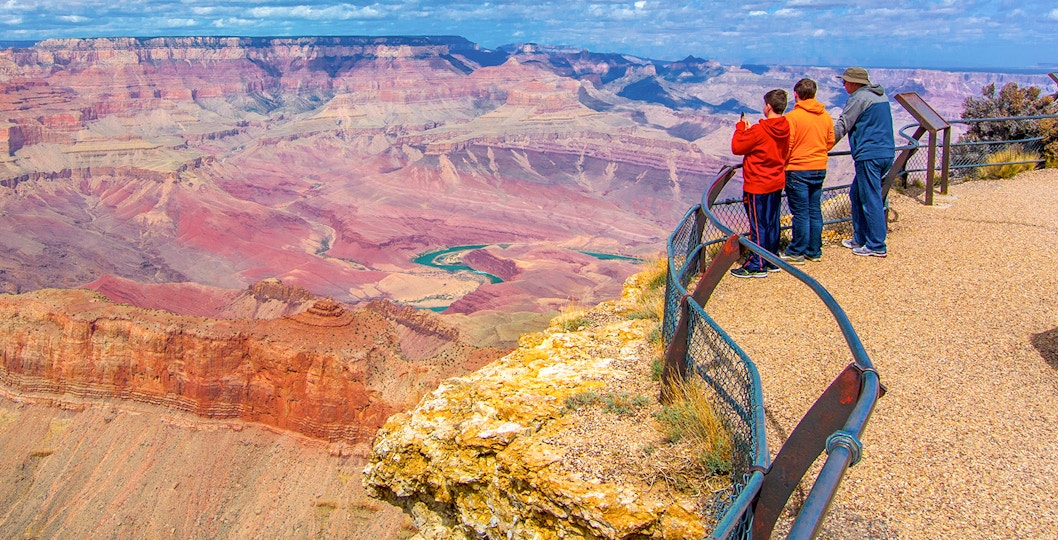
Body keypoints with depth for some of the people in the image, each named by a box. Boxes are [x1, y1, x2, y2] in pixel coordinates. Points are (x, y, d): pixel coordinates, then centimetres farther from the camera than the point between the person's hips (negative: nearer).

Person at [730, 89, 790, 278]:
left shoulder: (759, 131, -21)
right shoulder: (785, 129, 2)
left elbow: (737, 147, -14)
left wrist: (740, 127, 1)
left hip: (757, 186, -8)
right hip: (776, 183, 8)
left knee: (758, 225, -1)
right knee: (772, 223, 15)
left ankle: (757, 265, 5)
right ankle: (772, 261, 23)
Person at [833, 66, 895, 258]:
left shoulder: (859, 98, -9)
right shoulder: (880, 96, 19)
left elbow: (842, 126, -9)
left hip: (869, 156, -9)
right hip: (886, 153, 9)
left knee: (871, 200, -6)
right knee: (856, 194, 18)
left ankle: (877, 246, -3)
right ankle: (860, 239, 22)